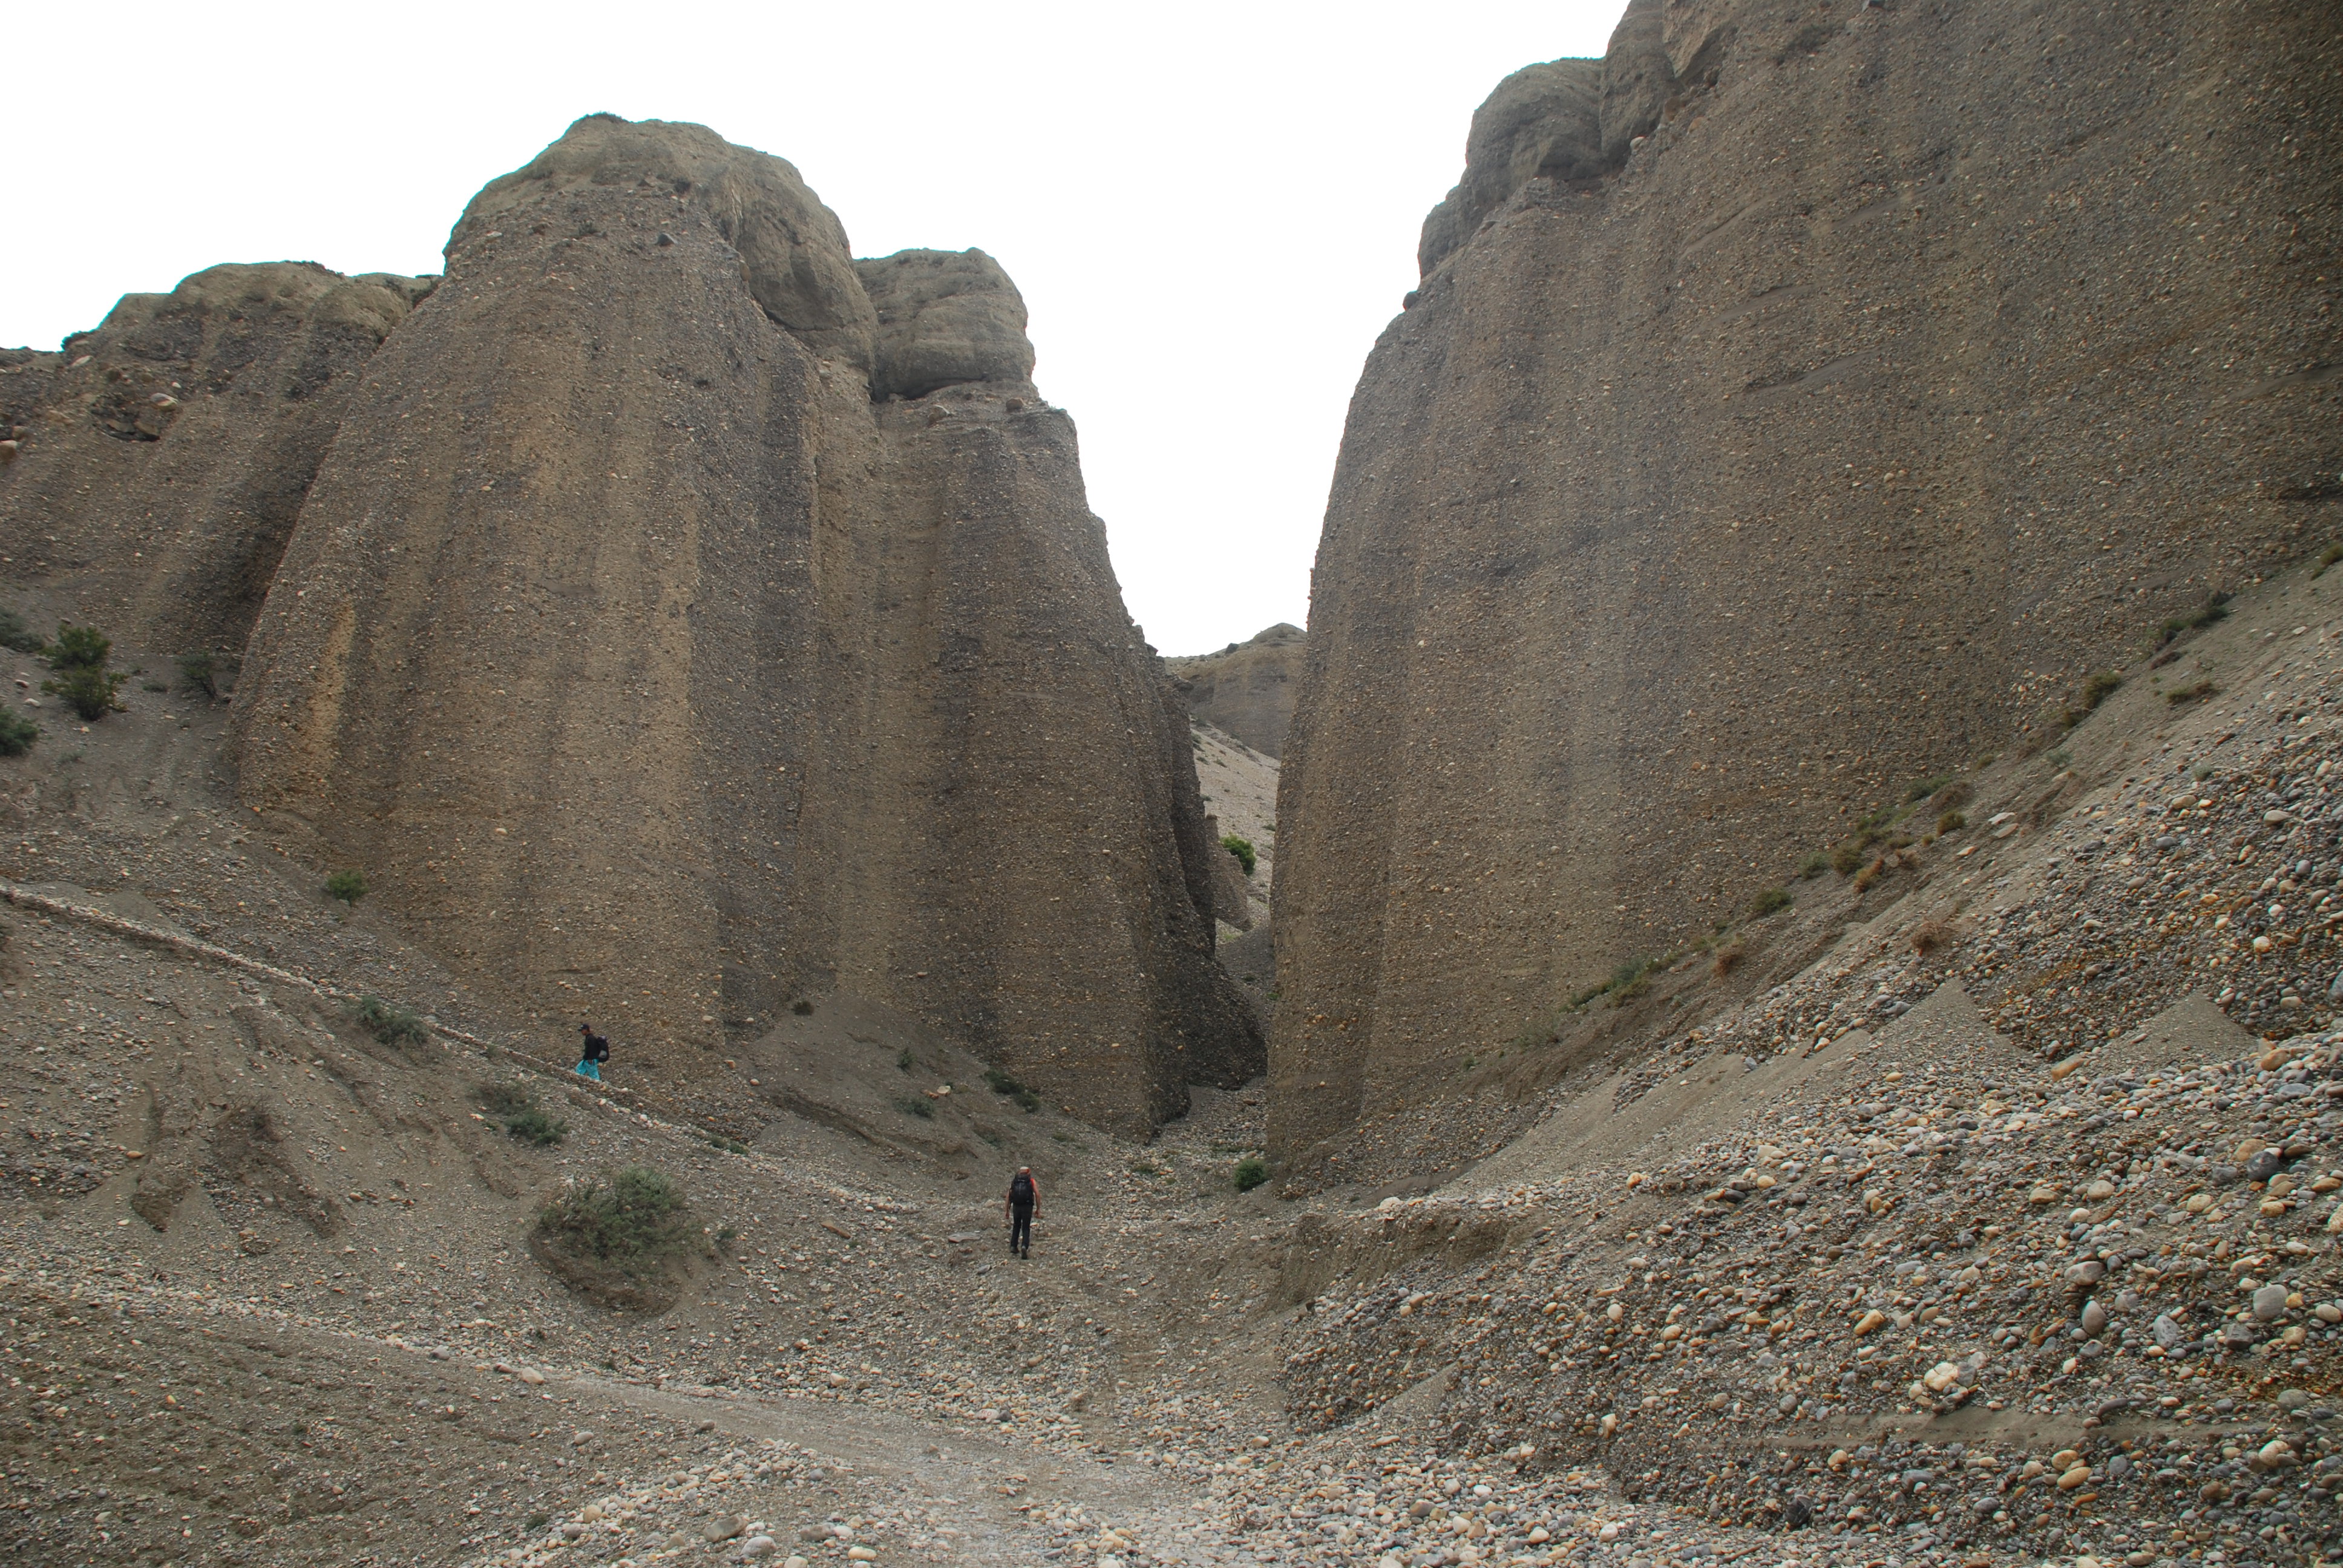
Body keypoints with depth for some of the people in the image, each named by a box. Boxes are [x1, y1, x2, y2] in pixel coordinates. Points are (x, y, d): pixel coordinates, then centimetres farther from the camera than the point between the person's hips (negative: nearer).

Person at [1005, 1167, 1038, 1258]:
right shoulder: (1031, 1181, 5)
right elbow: (1038, 1195, -6)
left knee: (1016, 1226, 25)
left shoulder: (1014, 1181, 11)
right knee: (1026, 1229, 5)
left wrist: (1007, 1211, 9)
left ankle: (1013, 1246, 21)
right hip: (1027, 1208, -2)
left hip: (1016, 1207, 2)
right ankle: (1024, 1246, -18)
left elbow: (1008, 1196, 4)